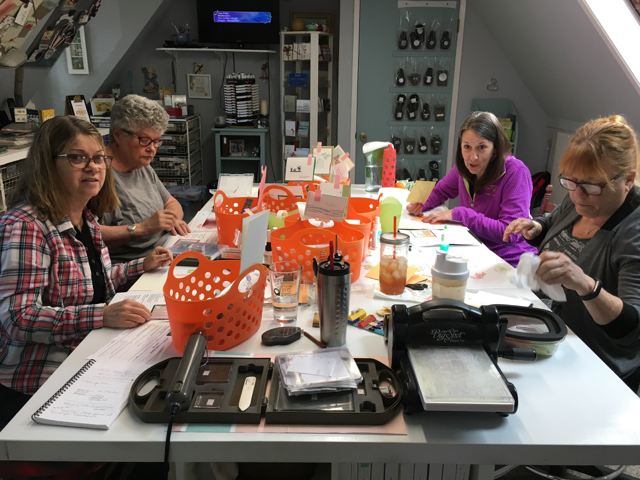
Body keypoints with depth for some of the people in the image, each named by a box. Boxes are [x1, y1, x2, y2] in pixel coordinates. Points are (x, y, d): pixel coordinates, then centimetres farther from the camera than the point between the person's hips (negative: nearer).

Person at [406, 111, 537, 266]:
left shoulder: (516, 172, -18)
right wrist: (420, 203, -5)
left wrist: (459, 213, -21)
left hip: (510, 263, -6)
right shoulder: (464, 167, 0)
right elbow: (440, 191, 18)